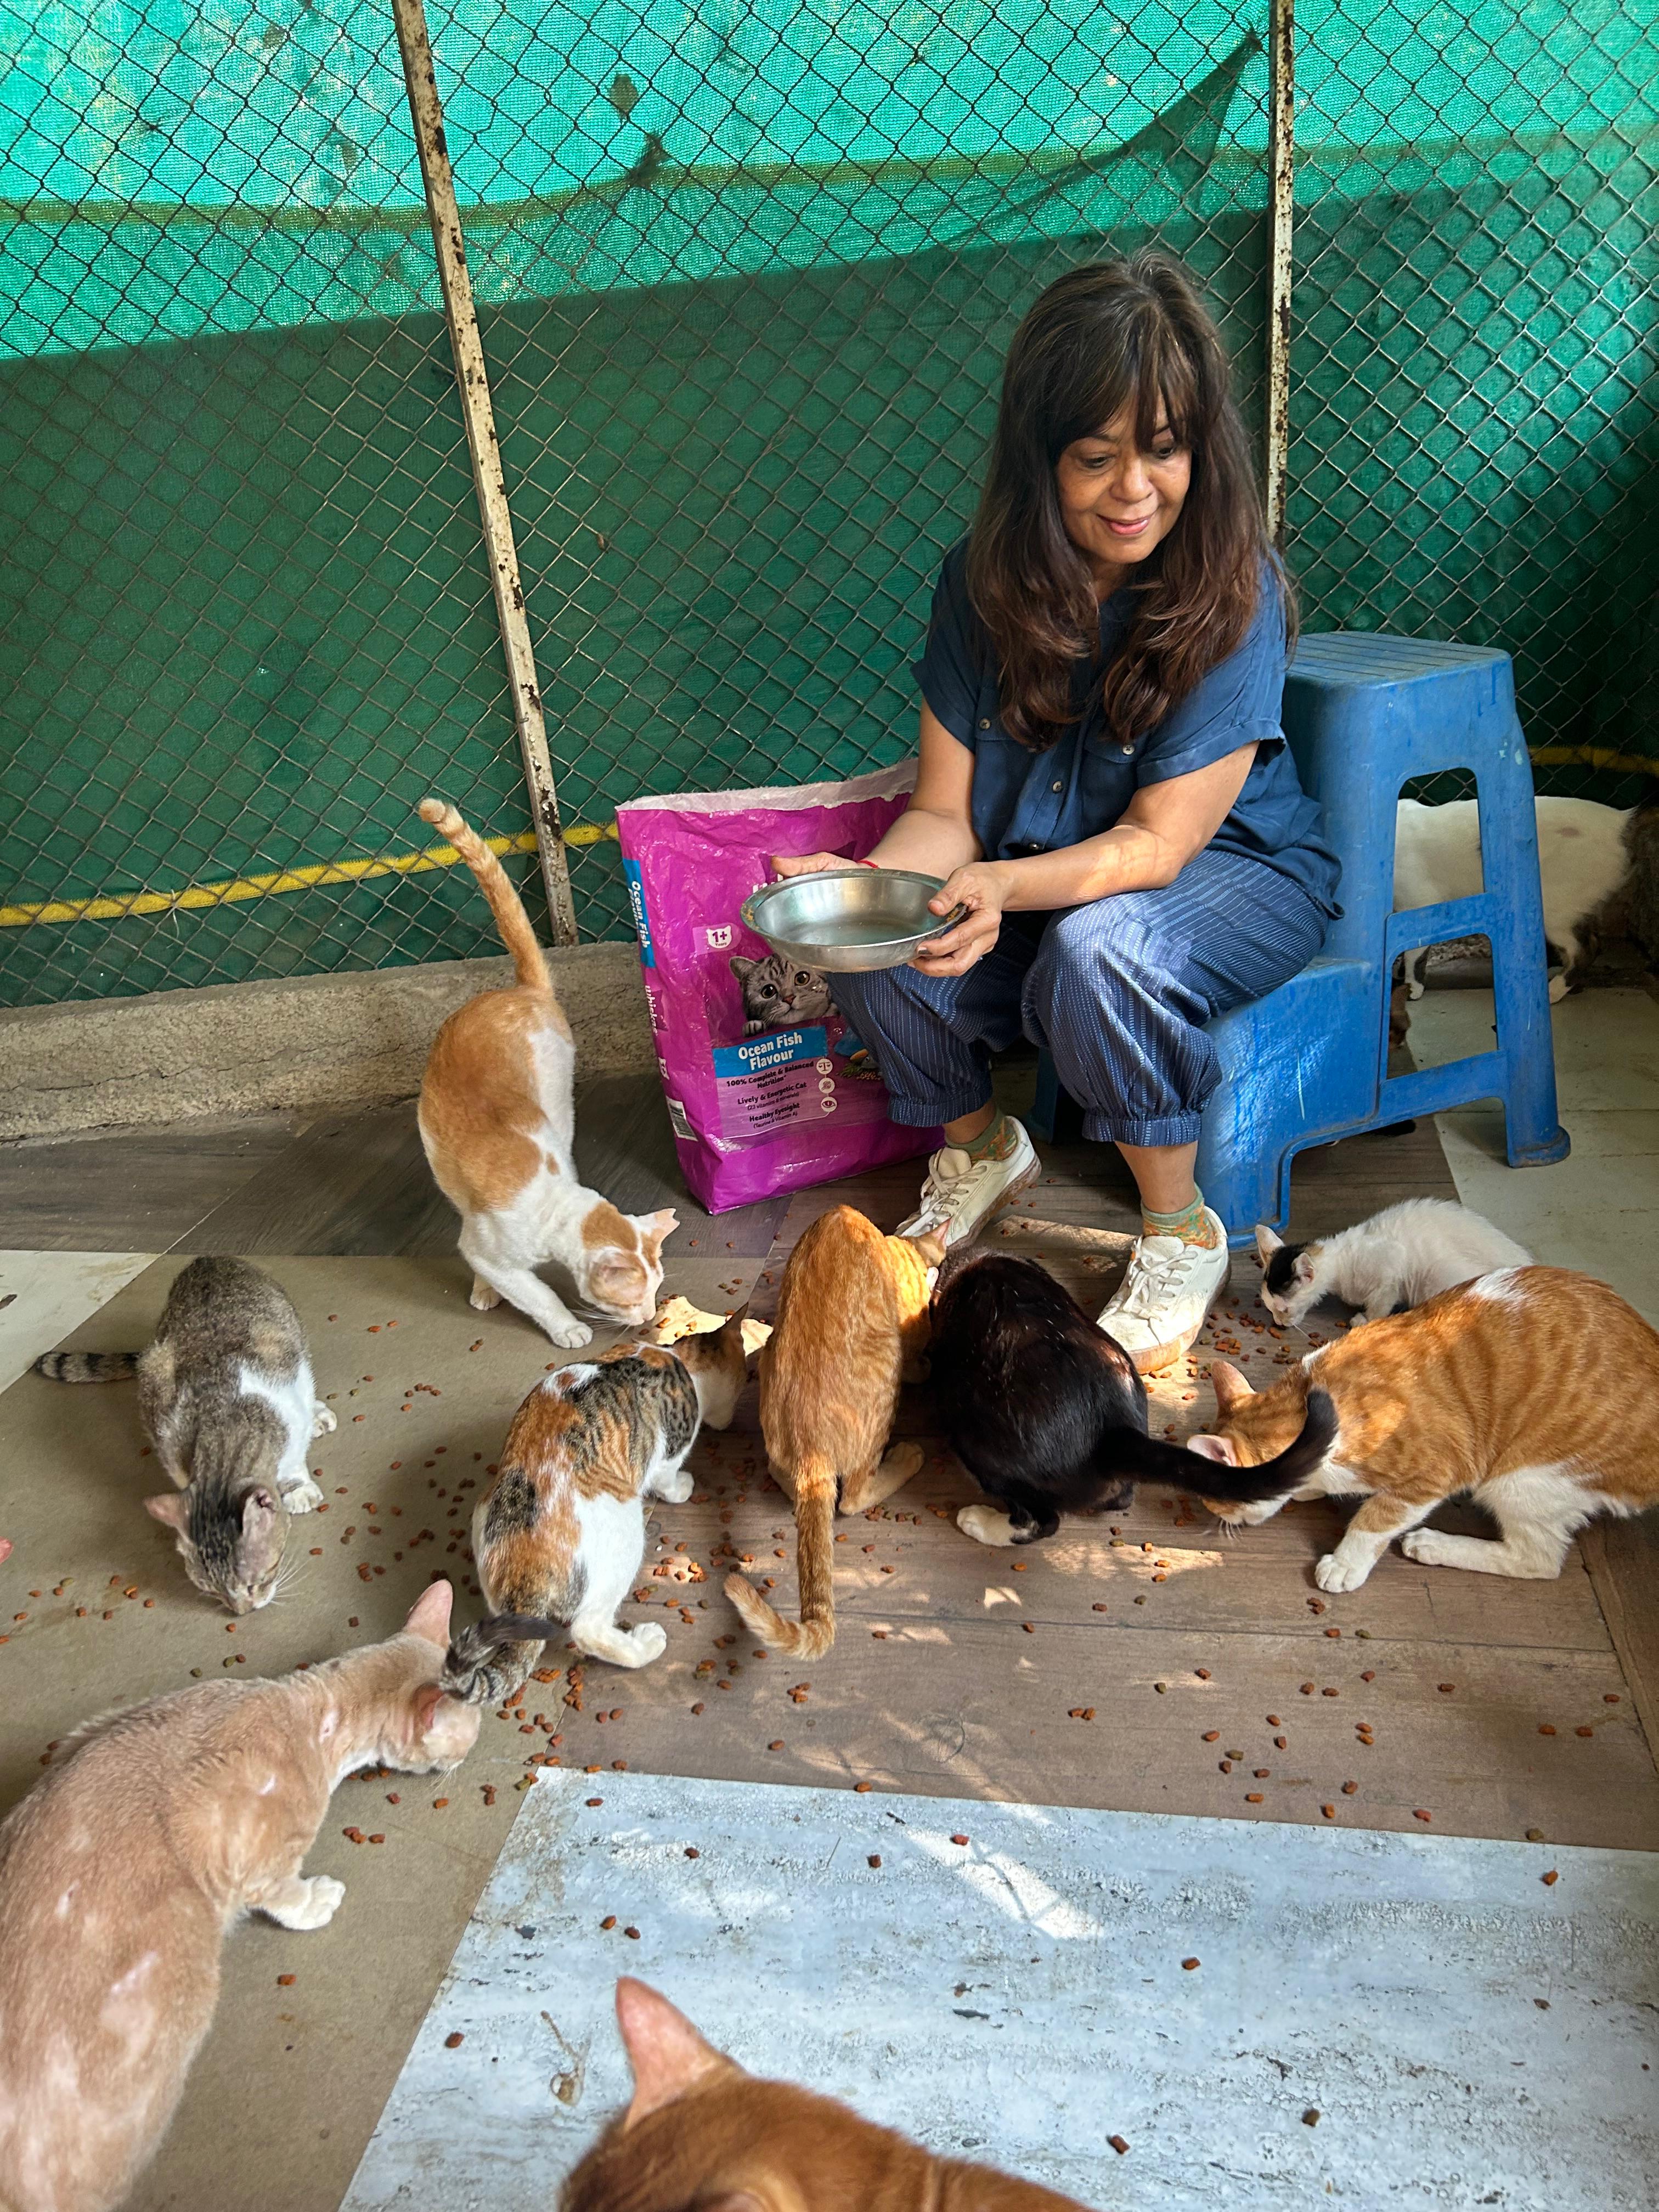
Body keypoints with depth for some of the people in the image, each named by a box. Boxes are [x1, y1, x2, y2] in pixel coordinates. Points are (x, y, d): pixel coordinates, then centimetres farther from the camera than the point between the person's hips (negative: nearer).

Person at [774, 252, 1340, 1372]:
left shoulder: (1232, 588, -21)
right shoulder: (985, 580, -9)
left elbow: (1159, 842, -24)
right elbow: (946, 813, -8)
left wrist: (1003, 887, -41)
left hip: (1237, 871, -4)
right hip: (1043, 878, 4)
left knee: (1099, 951, -37)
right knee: (877, 957, -22)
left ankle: (1182, 1233, -12)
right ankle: (980, 1150, 10)